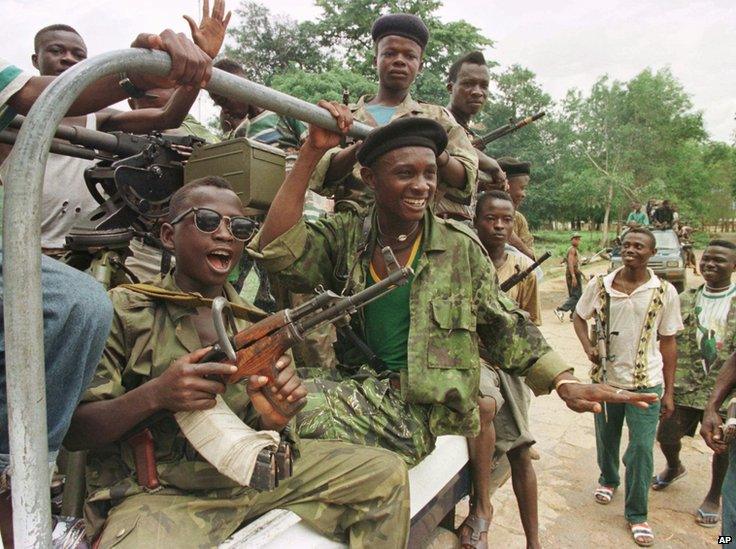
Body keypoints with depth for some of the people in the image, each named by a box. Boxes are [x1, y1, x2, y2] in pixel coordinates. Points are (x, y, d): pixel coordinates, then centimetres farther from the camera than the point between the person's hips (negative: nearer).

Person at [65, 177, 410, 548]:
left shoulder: (256, 325, 7)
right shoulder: (124, 309, -3)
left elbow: (256, 436, 10)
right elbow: (73, 430, -7)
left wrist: (273, 418, -15)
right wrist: (154, 395, -25)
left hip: (250, 474, 5)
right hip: (156, 491, -4)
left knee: (385, 472, -2)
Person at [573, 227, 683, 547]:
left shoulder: (665, 292, -6)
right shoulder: (599, 285, -5)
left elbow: (668, 343, -1)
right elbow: (579, 316, 11)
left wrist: (669, 392, 1)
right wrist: (588, 347, -8)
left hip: (646, 383, -1)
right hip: (606, 378, 2)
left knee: (641, 449, 0)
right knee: (606, 439, 19)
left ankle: (637, 514, 19)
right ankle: (608, 480, 48)